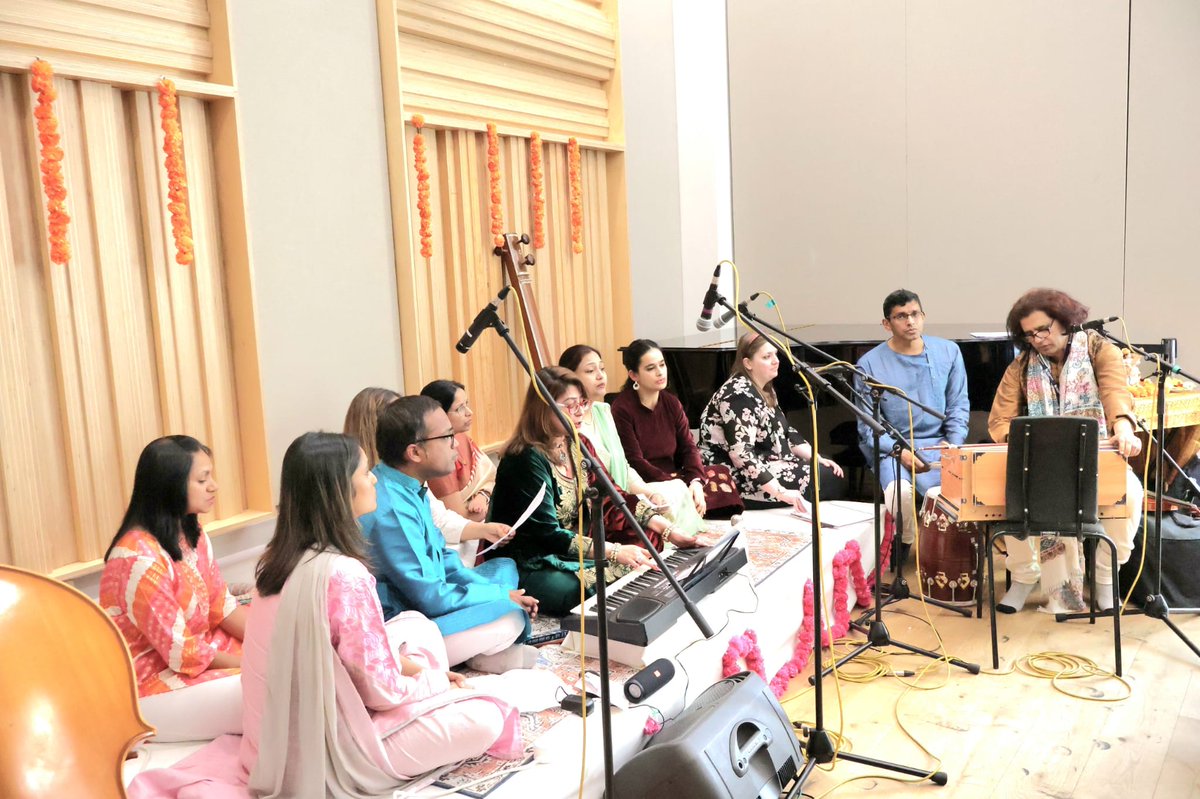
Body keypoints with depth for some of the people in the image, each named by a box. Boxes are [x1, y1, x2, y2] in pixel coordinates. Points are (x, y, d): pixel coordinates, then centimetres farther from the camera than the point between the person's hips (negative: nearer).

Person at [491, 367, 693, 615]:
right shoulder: (527, 459, -20)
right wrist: (614, 551, -30)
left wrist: (668, 530, -8)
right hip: (532, 566, -7)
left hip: (572, 553, 8)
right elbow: (547, 534, -24)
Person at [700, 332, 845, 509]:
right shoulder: (739, 394, -22)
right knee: (824, 480, -14)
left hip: (765, 463, 10)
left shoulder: (765, 389, 8)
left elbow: (784, 432, 14)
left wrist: (817, 458, 1)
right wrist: (780, 492, -33)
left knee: (830, 474, 1)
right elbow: (742, 455, -30)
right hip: (738, 476, -10)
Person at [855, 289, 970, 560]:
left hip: (938, 443, 2)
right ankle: (902, 542, 0)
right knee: (899, 491, -32)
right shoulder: (869, 364, -1)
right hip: (890, 447, -1)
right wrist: (899, 451, -14)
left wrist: (954, 446, -3)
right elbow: (867, 424, -1)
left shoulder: (949, 352, 8)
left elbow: (958, 406, 12)